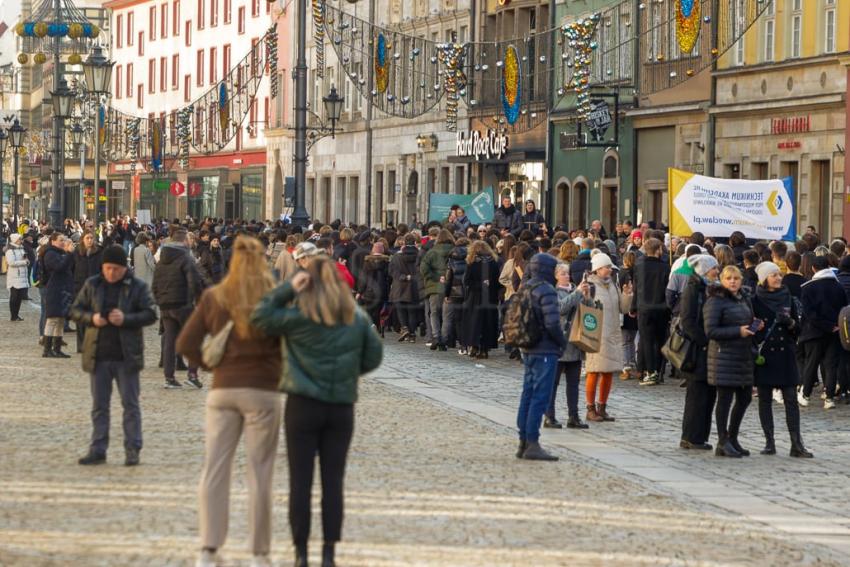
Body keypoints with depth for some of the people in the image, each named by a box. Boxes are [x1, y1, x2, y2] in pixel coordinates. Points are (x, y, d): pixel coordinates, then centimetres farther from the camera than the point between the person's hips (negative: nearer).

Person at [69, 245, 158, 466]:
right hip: (98, 354, 3)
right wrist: (91, 318, -13)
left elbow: (150, 314, -5)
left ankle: (132, 450, 6)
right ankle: (98, 450, 11)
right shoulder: (92, 285, 6)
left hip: (126, 356, -3)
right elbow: (75, 310, 8)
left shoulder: (138, 287, -1)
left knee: (130, 404, 1)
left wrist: (126, 319, -20)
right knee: (99, 405, 7)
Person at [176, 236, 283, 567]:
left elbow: (186, 344, 1)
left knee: (214, 470, 6)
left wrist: (208, 365, 12)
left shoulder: (214, 297, 1)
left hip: (223, 390, 2)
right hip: (263, 391, -2)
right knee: (259, 474, 4)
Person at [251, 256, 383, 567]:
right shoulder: (357, 318, 1)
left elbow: (261, 317, -8)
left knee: (300, 480, 4)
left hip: (303, 404, -2)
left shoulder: (299, 316, -9)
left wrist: (288, 289, -6)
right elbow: (373, 357, 6)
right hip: (342, 408, 2)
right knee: (333, 481, 5)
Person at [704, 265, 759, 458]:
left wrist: (756, 327, 7)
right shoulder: (715, 301, -9)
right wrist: (738, 331, -20)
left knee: (745, 398, 10)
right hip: (724, 354, -8)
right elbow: (710, 331, -15)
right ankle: (723, 442, 3)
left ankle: (732, 438, 22)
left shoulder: (744, 300, 16)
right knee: (725, 398, -4)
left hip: (743, 355, 8)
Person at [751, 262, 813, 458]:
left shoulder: (788, 299, 8)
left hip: (785, 354, 2)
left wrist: (790, 322, -10)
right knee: (765, 400, 2)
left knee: (791, 399, -3)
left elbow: (798, 330, 11)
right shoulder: (756, 301, -1)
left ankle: (796, 444, -4)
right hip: (763, 354, -2)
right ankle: (769, 443, 8)